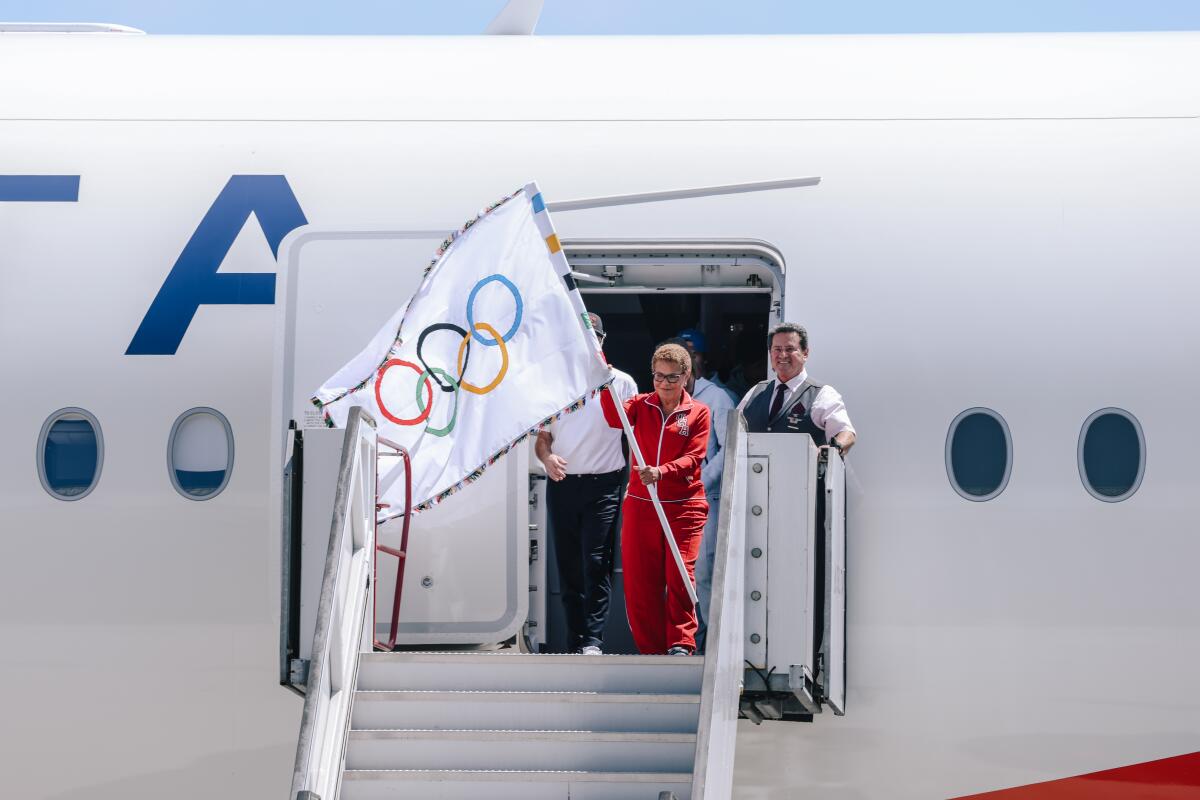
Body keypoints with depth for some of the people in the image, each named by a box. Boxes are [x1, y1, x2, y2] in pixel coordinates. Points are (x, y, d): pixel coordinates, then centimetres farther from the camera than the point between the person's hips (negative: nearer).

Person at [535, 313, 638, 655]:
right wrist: (547, 458, -8)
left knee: (596, 563, -12)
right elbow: (542, 436, 14)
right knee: (568, 566, 6)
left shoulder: (621, 383, 4)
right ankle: (575, 644, 12)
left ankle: (593, 641, -13)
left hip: (603, 486, -4)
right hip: (562, 485, 4)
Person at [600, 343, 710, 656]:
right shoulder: (641, 405, 9)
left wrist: (661, 471, -25)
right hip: (640, 504, 2)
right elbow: (616, 418, -12)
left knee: (679, 576, -10)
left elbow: (693, 458, -8)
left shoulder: (698, 412, 3)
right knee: (639, 580, 1)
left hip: (684, 506, -2)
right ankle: (651, 649, 10)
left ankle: (680, 644, -1)